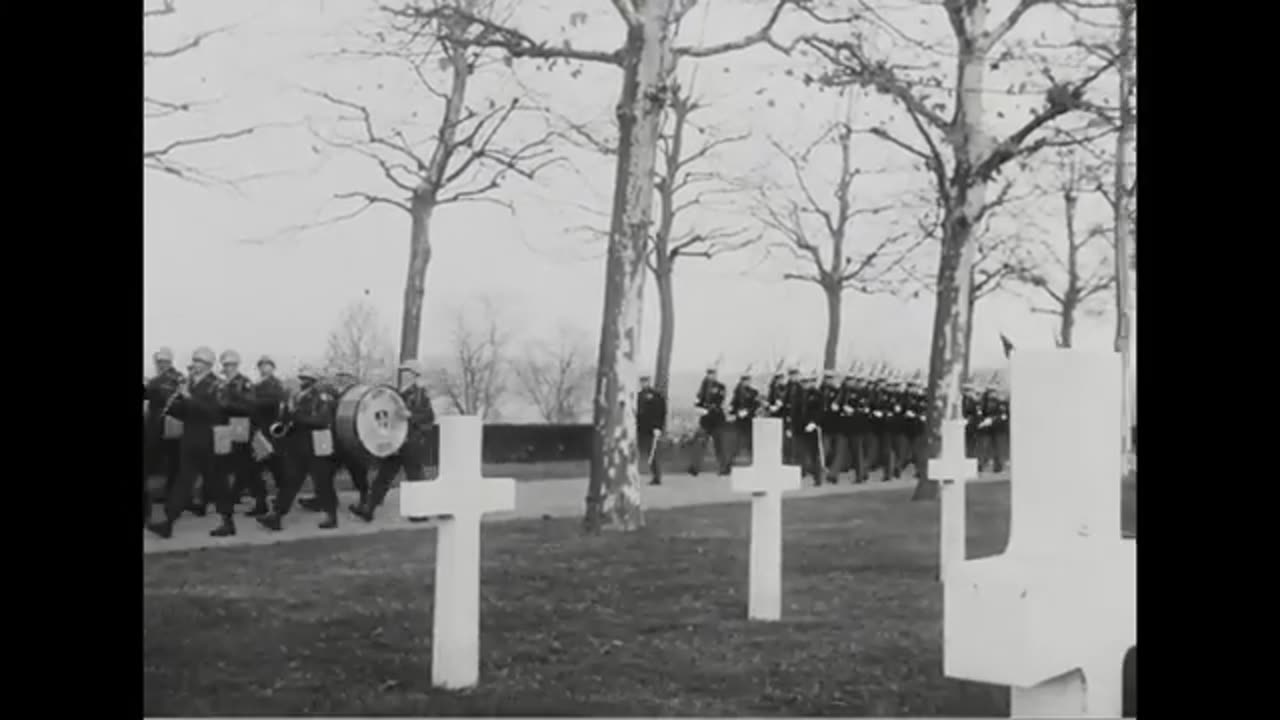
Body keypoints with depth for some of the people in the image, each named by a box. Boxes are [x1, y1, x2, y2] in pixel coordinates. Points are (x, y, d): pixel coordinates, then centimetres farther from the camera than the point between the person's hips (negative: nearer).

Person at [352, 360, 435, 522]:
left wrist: (410, 415, -26)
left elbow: (429, 416, -17)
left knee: (415, 476, 2)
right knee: (384, 475, 6)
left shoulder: (421, 393, -9)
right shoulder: (403, 392, 14)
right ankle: (367, 509, 7)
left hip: (414, 442, -8)